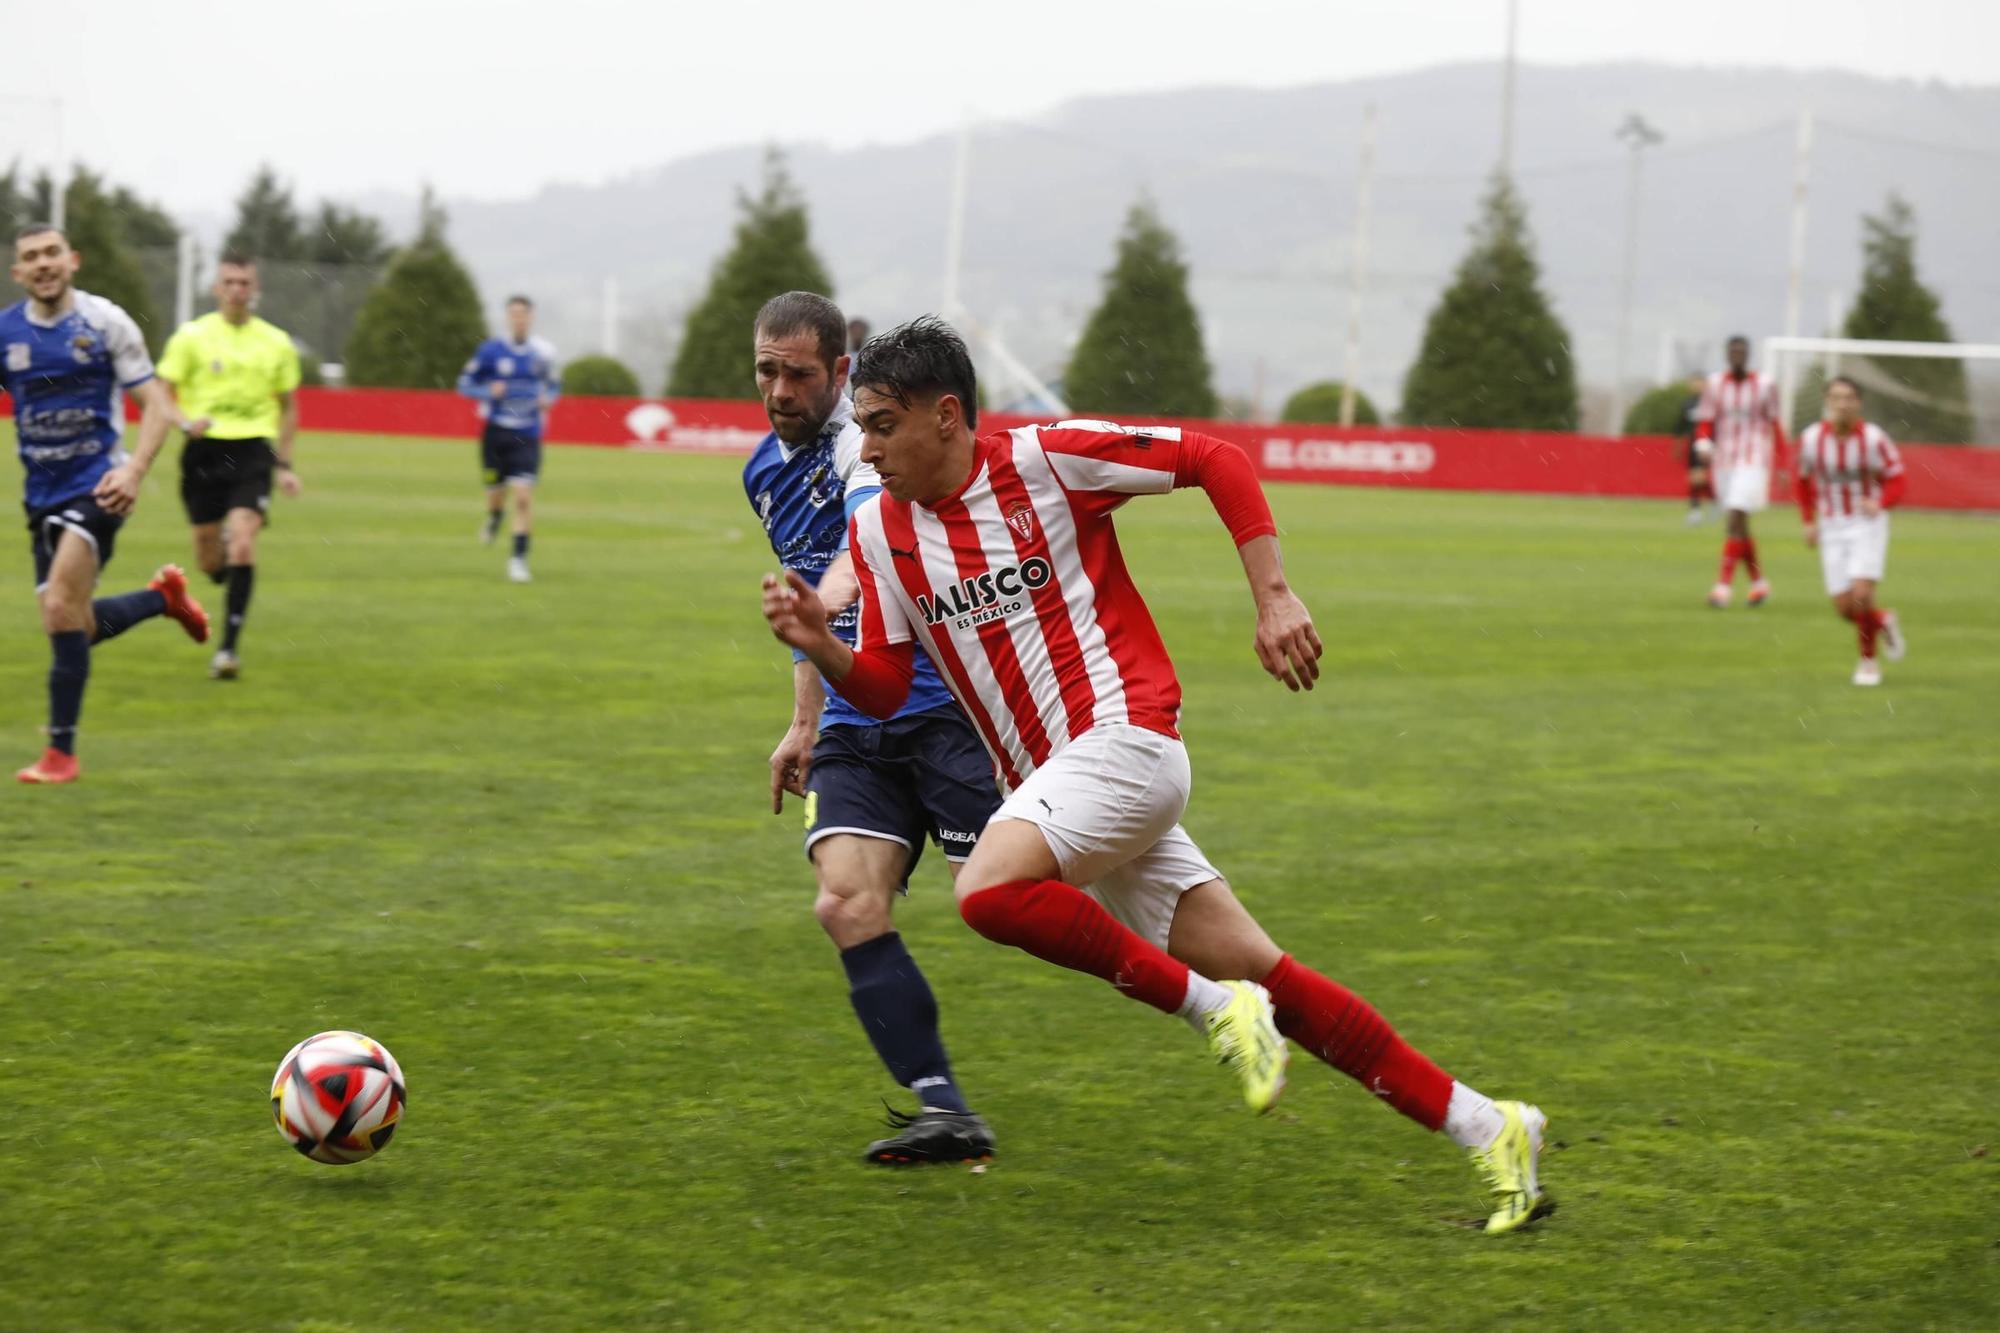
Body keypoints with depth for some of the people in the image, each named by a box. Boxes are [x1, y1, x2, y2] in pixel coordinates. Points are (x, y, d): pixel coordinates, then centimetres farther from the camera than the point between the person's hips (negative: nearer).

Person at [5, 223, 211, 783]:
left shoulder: (105, 322, -6)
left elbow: (156, 406, -4)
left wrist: (133, 470, -20)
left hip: (96, 486, -5)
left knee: (62, 609, -19)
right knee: (71, 628, 9)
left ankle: (61, 751, -9)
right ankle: (164, 596, 37)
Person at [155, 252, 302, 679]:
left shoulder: (277, 343, 7)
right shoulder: (191, 336, 1)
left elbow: (288, 406, 17)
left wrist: (285, 464, 13)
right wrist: (185, 421, -20)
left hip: (252, 451, 0)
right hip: (204, 451, 0)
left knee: (242, 540, -19)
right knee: (208, 558, 5)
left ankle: (229, 647, -17)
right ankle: (229, 577, 45)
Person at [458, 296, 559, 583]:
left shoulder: (543, 353, 2)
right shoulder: (491, 350, -3)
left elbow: (554, 386, 18)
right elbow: (465, 383, 3)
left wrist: (548, 398, -5)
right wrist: (489, 392, -15)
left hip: (527, 436, 0)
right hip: (496, 431, 0)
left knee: (523, 496, -12)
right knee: (496, 492, 7)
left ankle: (518, 558, -4)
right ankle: (494, 517, 45)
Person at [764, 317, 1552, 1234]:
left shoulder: (1044, 459, -8)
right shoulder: (878, 532, 8)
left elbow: (1216, 460, -3)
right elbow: (883, 689, 10)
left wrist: (1273, 597, -8)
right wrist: (818, 644, -10)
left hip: (1123, 737, -6)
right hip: (1048, 782, 6)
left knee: (989, 889, -30)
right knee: (1261, 978, 3)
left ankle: (1213, 1009, -14)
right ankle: (1487, 1131, 8)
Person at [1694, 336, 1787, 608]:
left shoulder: (1764, 385, -1)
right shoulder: (1714, 384, 5)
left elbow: (1775, 426, 4)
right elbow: (1705, 423, 6)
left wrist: (1781, 466, 4)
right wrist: (1703, 445, -16)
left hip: (1754, 463, -4)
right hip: (1724, 461, 4)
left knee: (1736, 520, -17)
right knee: (1739, 526, 10)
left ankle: (1724, 584, -19)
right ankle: (1758, 583, 26)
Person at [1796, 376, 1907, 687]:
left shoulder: (1874, 438, -14)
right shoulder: (1811, 439, -5)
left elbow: (1898, 481, -7)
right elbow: (1804, 480, 13)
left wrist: (1879, 503, -27)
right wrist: (1809, 521, 7)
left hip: (1868, 524, -3)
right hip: (1832, 529, 3)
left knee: (1861, 594, -19)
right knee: (1845, 608, -2)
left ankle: (1868, 660, 4)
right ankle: (1884, 623, 31)